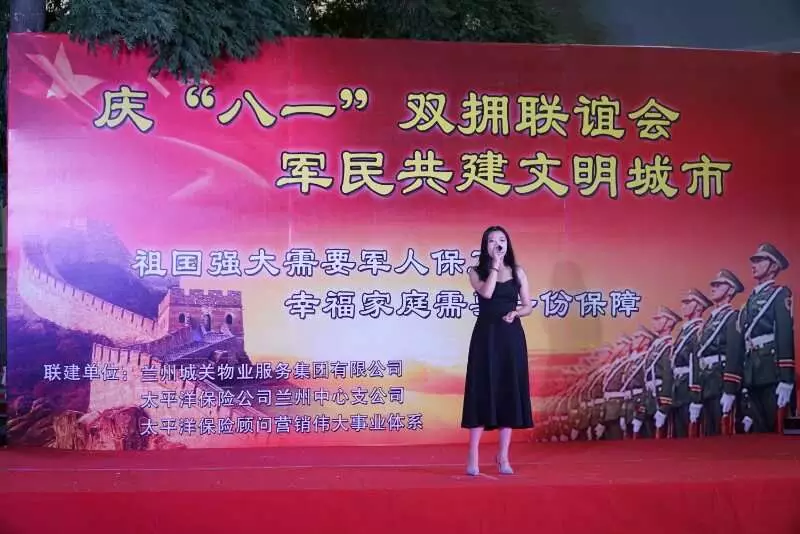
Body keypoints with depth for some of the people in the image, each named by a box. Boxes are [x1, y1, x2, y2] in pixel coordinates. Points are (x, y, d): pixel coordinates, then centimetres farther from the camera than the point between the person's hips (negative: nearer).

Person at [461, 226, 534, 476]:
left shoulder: (517, 272, 9)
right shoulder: (476, 272, 3)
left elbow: (528, 306, 9)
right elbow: (486, 293, -17)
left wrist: (515, 313, -11)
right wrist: (495, 265, -11)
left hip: (512, 337, 3)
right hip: (486, 336, -2)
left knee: (510, 392, 3)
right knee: (482, 392, -4)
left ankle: (503, 457, 11)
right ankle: (473, 457, 2)